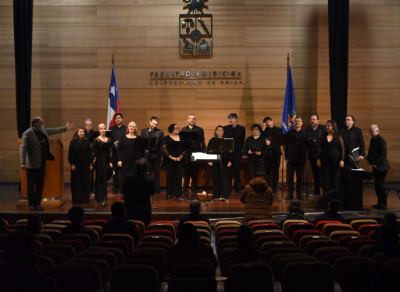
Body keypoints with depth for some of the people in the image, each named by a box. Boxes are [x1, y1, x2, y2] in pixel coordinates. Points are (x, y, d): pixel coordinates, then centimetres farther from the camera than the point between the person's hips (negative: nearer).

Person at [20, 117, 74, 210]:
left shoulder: (43, 130, 5)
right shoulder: (27, 134, -16)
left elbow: (53, 130, 25)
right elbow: (23, 148, -20)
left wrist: (65, 128, 31)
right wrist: (22, 163, -27)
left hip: (42, 163, 7)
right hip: (32, 163, -7)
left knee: (40, 183, 10)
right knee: (31, 184, 4)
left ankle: (38, 203, 19)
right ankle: (31, 204, 14)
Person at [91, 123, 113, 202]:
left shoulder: (109, 140, 8)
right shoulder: (96, 139, -4)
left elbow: (110, 152, 12)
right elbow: (93, 151, -8)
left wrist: (110, 162, 9)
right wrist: (93, 158, -24)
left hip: (106, 161, 4)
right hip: (99, 160, -4)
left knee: (105, 179, 7)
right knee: (99, 179, 2)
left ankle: (104, 197, 14)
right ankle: (99, 197, 8)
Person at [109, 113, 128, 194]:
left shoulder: (126, 129, 3)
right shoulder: (112, 129, 11)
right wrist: (114, 145, -12)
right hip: (115, 152, 2)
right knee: (115, 170, 3)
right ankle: (115, 187, 12)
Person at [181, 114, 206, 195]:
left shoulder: (200, 130, 7)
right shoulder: (183, 129, 10)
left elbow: (202, 142, 4)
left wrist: (203, 153, -4)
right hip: (186, 153, 1)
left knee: (195, 172, 3)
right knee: (186, 172, 2)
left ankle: (194, 188, 12)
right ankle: (186, 188, 8)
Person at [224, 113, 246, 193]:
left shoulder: (241, 129, 3)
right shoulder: (225, 128, 4)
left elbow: (242, 141, 8)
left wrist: (239, 149, 3)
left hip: (237, 153, 0)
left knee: (237, 171, 3)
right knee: (228, 172, 1)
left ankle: (237, 189, 10)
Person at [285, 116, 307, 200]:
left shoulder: (304, 133, 4)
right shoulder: (290, 133, 6)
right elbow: (286, 146, 5)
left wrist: (306, 158, -5)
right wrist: (286, 157, -2)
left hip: (300, 158, 0)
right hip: (291, 158, 1)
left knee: (299, 177, 6)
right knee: (290, 176, 1)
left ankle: (299, 194, 13)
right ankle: (290, 194, 7)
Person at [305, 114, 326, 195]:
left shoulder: (323, 129, 0)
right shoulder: (307, 130, 14)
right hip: (312, 154, 5)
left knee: (321, 173, -8)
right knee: (315, 173, 10)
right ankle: (317, 190, 18)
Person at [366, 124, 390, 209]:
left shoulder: (380, 140, -15)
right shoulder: (372, 139, 14)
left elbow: (384, 153, -21)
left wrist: (377, 163, -21)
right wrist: (368, 159, 6)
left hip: (381, 167, -9)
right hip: (376, 167, 9)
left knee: (379, 185, -9)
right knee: (377, 185, 12)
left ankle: (383, 204, -2)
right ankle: (380, 203, 19)